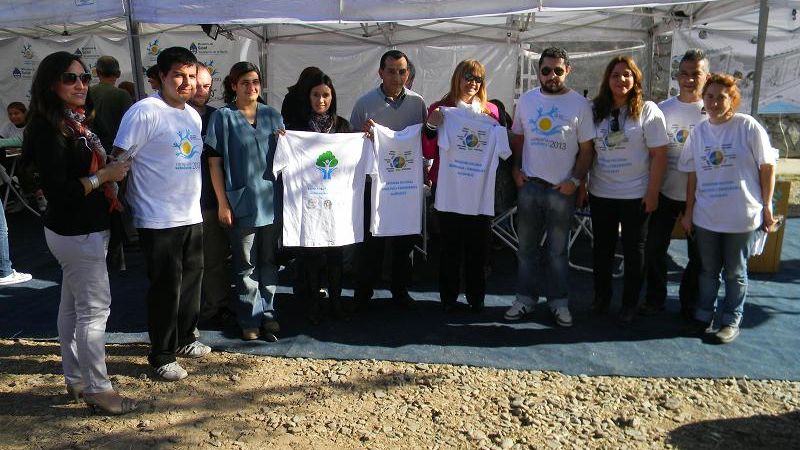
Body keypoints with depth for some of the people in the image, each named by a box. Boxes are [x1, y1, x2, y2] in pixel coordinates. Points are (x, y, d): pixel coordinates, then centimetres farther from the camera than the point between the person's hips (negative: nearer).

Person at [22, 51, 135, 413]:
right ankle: (97, 389, 9)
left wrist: (111, 198, 11)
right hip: (76, 233, -9)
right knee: (94, 308, -3)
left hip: (85, 230, 9)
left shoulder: (76, 122, 9)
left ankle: (75, 379, 30)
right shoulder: (50, 130, -19)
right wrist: (104, 176, -18)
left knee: (72, 306, 17)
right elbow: (58, 190, -24)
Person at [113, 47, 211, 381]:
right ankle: (161, 355, 16)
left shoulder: (194, 115, 12)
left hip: (192, 215, 8)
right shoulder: (145, 111, -13)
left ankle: (184, 339, 36)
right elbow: (119, 159, -13)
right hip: (159, 220, -7)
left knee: (191, 280, 17)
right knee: (166, 287, 0)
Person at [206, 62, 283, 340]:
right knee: (246, 264, 6)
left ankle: (268, 313, 26)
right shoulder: (223, 117, -2)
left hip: (272, 200, 4)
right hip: (242, 202, -3)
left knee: (269, 261, 12)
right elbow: (214, 163, -4)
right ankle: (250, 319, 19)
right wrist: (223, 203, -9)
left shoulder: (272, 116, 10)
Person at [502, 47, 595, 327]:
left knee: (557, 250, 7)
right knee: (526, 247, 10)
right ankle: (525, 298, 22)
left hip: (562, 189, -2)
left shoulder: (579, 104, -3)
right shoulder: (526, 100, 6)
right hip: (529, 186, 3)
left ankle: (559, 302, 20)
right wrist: (516, 169, 0)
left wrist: (575, 180, -10)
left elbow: (586, 149, -2)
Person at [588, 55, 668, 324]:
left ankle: (630, 304, 22)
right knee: (602, 247, 14)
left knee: (634, 250, 8)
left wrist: (652, 193, -11)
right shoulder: (596, 110, 3)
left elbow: (659, 154, -8)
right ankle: (601, 297, 30)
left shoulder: (647, 111, -7)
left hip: (635, 195, -3)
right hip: (600, 193, 3)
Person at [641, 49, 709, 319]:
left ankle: (690, 303, 26)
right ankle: (655, 299, 25)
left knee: (699, 255, 9)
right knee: (654, 247, 7)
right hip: (665, 192, 1)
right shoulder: (663, 110, 1)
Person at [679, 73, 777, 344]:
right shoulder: (698, 132, 4)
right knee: (708, 270, 15)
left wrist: (767, 206, -3)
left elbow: (767, 167, -4)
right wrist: (688, 212, 9)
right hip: (706, 216, 3)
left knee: (735, 272, 10)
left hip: (741, 216, -3)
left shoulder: (749, 127, -8)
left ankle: (731, 320, 25)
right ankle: (704, 315, 30)